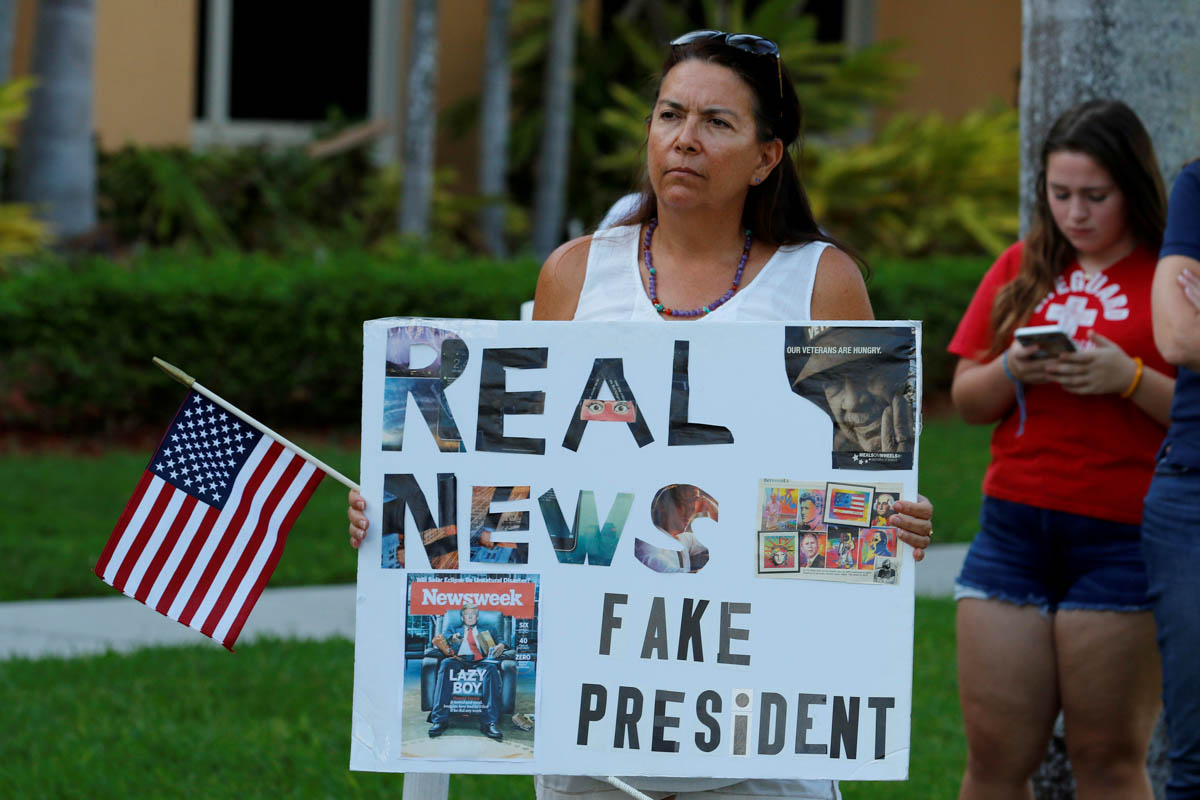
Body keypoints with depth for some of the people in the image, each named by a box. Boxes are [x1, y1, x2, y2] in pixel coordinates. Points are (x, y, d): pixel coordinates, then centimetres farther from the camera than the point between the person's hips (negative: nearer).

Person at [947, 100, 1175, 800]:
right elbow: (967, 401, 15)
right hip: (1014, 526, 4)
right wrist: (1011, 371, -5)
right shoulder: (1023, 270, 14)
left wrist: (1130, 379, -19)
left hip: (1120, 535, -4)